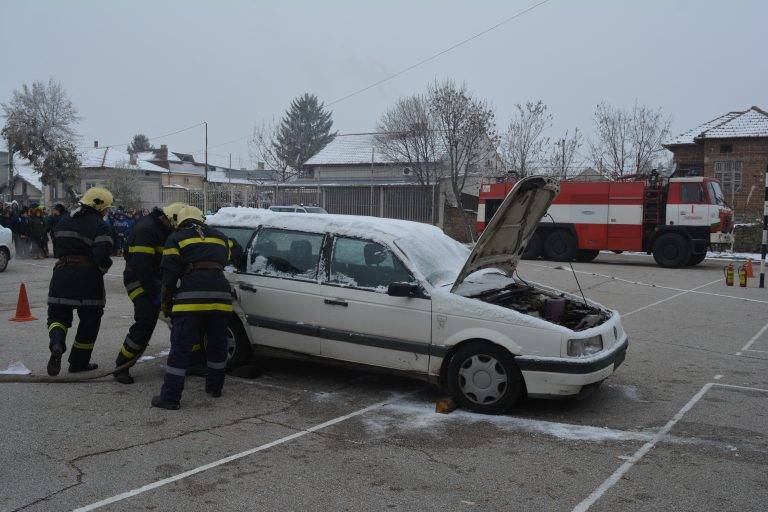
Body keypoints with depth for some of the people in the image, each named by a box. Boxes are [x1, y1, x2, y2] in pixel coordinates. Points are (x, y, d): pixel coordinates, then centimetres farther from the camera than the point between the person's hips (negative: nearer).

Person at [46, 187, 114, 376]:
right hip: (88, 279, -4)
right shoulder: (100, 226, -9)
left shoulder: (63, 222, 13)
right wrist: (102, 269, 2)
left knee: (58, 314, 15)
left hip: (61, 274, 5)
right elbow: (102, 257, -18)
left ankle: (57, 344, -16)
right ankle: (79, 362, 19)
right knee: (89, 319, 11)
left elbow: (56, 250, 18)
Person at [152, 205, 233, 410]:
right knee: (217, 344, 18)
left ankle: (170, 397, 0)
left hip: (192, 296, -4)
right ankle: (214, 387, 30)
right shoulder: (220, 236, 24)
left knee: (180, 346, -1)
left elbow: (170, 273, 5)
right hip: (221, 293, 4)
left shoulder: (176, 238, 12)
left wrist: (166, 302, 12)